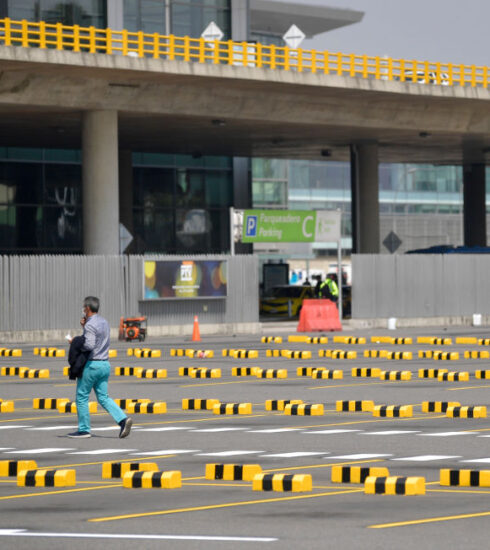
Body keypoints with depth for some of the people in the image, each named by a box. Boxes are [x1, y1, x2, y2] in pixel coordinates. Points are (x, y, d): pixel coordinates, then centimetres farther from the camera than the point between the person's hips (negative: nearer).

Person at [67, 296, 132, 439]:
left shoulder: (90, 325, -16)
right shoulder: (104, 322, 13)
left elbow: (89, 345, -27)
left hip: (92, 365, -8)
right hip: (105, 364, 8)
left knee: (82, 397, 5)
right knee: (103, 397, 8)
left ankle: (84, 429, 8)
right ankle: (123, 419, -11)